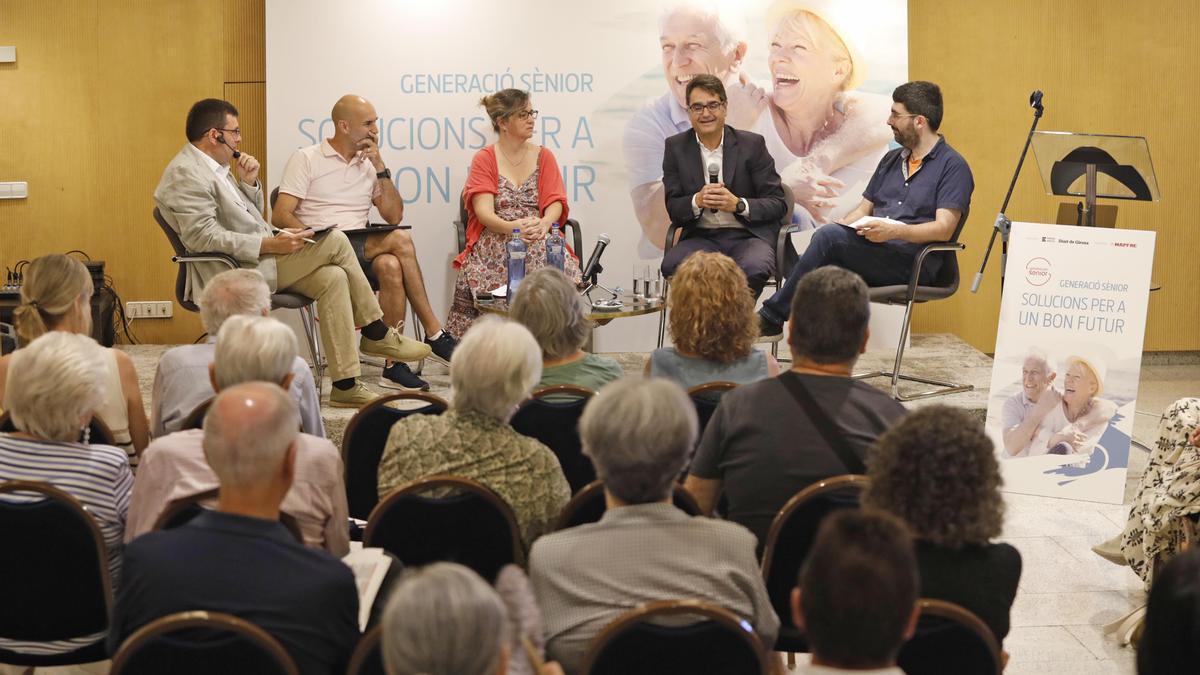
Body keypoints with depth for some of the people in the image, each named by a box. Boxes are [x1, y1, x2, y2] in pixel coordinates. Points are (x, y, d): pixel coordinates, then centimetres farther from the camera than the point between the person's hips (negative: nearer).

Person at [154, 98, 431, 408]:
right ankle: (377, 334, 0)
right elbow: (202, 236, -23)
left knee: (333, 278, -9)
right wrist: (270, 245, -25)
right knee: (335, 240, -14)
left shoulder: (215, 167, 18)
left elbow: (253, 216, 24)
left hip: (257, 263, 10)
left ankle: (346, 386, -11)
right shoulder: (186, 173, -13)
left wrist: (250, 183, 3)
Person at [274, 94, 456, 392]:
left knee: (390, 266, -32)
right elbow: (280, 216, -6)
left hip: (358, 250, 5)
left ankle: (395, 364, -29)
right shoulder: (306, 159, 3)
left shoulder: (369, 164, 19)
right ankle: (433, 333, -20)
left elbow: (393, 216, 9)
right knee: (399, 240, -28)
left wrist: (379, 166, 2)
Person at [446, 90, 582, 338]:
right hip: (495, 241, -2)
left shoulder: (543, 156, 17)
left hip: (539, 242, 2)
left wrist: (543, 224, -19)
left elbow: (555, 203, 5)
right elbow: (484, 212, -5)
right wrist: (512, 228, -26)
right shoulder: (484, 159, 8)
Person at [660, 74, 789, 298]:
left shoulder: (752, 144, 3)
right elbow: (673, 208, 6)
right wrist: (697, 202, -17)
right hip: (701, 237, 2)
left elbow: (778, 204, 1)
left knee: (753, 269, -36)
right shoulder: (676, 147, 8)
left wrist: (738, 204, -18)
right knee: (672, 265, -31)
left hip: (749, 235, -1)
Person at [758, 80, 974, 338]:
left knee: (830, 237, -27)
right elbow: (864, 210, 24)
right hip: (870, 253, 7)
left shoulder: (953, 166, -1)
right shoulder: (891, 159, 24)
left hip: (913, 262, -7)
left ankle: (772, 314, -19)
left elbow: (944, 229, -12)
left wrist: (895, 231, -28)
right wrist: (836, 229, 2)